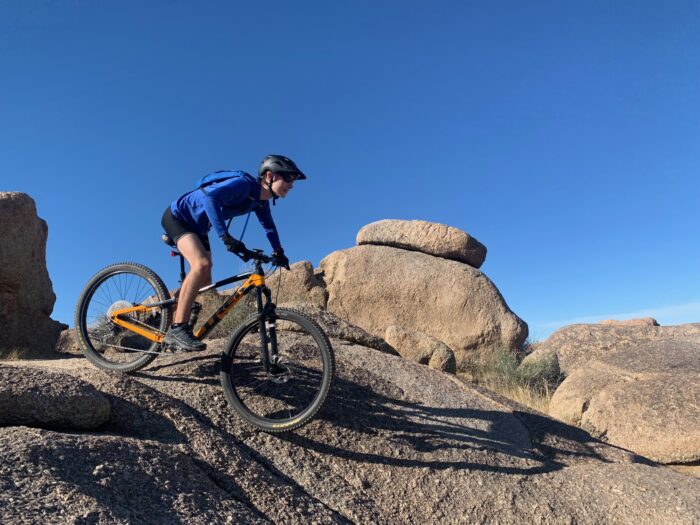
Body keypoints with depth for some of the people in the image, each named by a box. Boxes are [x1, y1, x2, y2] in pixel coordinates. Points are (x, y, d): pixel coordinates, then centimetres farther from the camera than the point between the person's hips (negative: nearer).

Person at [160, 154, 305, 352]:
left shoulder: (261, 200, -3)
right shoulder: (244, 184, -29)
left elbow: (268, 225, 17)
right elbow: (210, 196, -46)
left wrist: (278, 251, 11)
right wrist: (225, 236, -50)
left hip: (197, 227, 9)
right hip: (177, 217, -9)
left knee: (205, 282, 6)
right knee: (202, 264, -32)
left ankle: (174, 334, 19)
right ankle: (177, 329, -28)